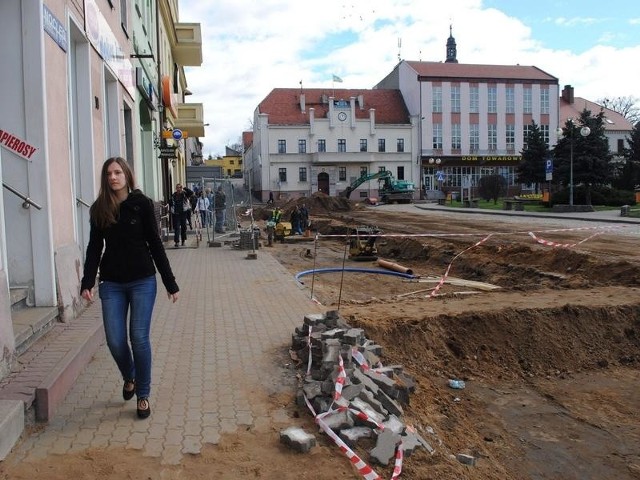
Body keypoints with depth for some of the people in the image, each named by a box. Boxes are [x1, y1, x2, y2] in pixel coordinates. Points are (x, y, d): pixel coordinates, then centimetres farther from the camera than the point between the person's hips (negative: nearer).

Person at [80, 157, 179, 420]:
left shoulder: (142, 203, -4)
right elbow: (94, 247, 5)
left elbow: (155, 244, -2)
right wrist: (87, 282, -7)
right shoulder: (99, 208, 3)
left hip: (143, 282, -2)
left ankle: (143, 394, 16)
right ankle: (129, 377, 34)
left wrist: (170, 283, -3)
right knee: (115, 341, 2)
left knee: (139, 338, -2)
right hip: (112, 284, 2)